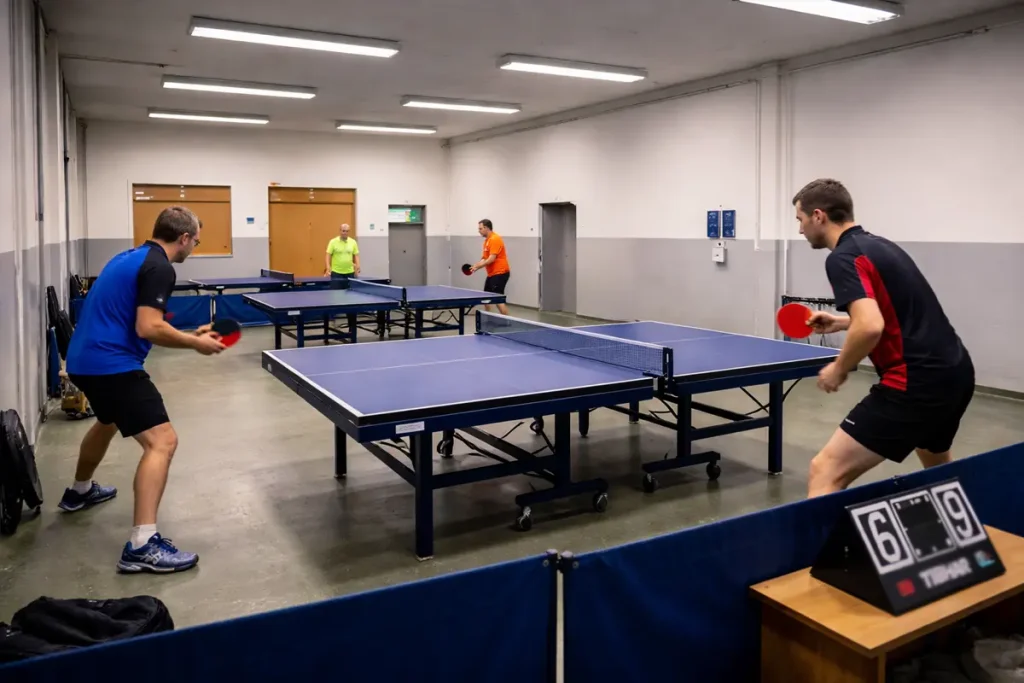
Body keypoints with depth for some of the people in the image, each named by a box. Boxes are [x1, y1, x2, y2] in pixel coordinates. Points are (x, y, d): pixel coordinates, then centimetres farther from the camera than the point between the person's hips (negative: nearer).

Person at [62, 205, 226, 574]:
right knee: (162, 442, -15)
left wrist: (188, 335, 20)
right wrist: (196, 343, -10)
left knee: (108, 421, 36)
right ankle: (142, 546, -22)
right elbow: (148, 328, -23)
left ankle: (79, 491, 58)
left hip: (85, 359, 11)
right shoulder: (159, 268, -14)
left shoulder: (130, 256, 16)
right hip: (113, 364, -11)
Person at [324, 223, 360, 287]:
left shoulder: (353, 242, 5)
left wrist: (357, 266, -3)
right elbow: (328, 255, -3)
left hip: (350, 272, 3)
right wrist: (328, 268, -15)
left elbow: (356, 255, 10)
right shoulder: (333, 242, -2)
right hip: (336, 272, -2)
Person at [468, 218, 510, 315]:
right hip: (492, 274, 10)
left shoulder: (495, 239, -16)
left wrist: (477, 266, -16)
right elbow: (484, 258, 15)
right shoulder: (487, 240, 15)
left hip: (500, 273, -10)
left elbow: (492, 259, -22)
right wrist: (475, 266, -2)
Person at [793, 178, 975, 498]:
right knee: (937, 466, 36)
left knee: (826, 472, -12)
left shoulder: (843, 257, -11)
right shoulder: (881, 245, 16)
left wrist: (838, 370, -9)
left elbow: (870, 327, -26)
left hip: (917, 383, -10)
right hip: (956, 372, 10)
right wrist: (842, 322, 27)